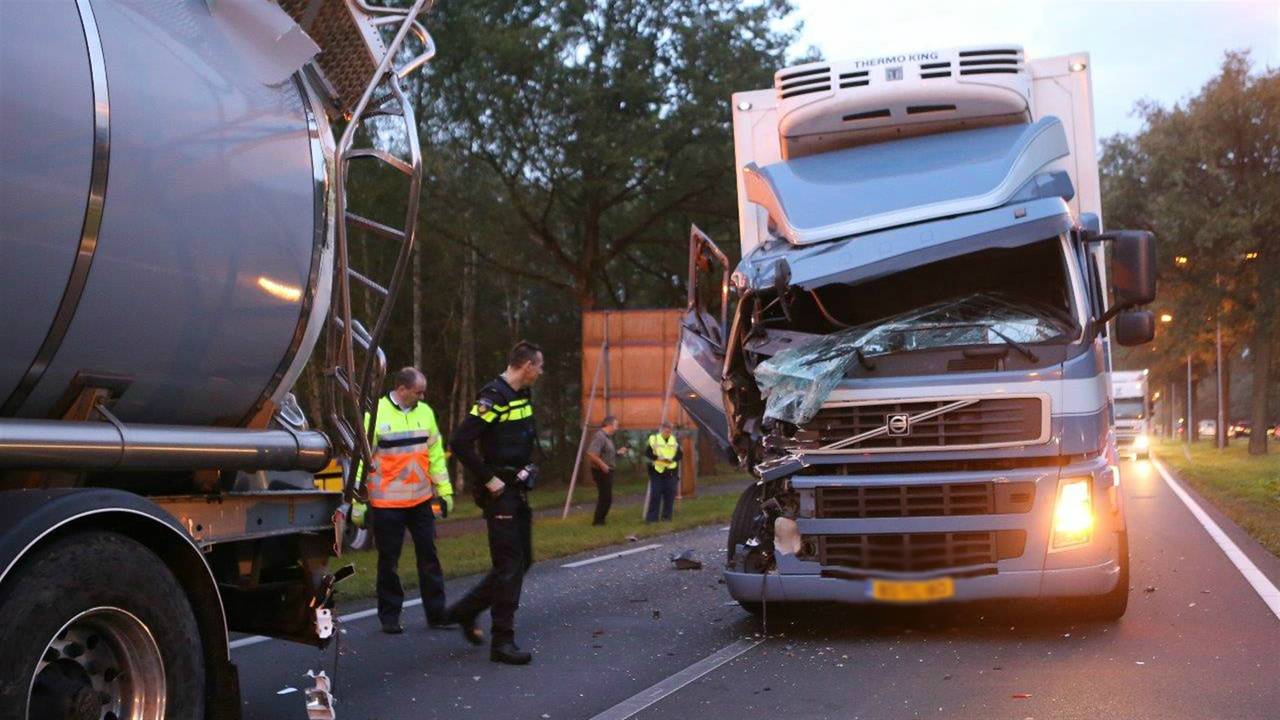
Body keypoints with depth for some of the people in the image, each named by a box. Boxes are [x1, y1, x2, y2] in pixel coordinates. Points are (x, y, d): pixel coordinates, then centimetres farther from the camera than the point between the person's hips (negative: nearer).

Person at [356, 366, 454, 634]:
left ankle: (436, 613, 15)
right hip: (387, 502, -4)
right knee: (389, 561, 6)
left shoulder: (425, 412, 5)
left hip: (421, 500, 4)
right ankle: (389, 617, 17)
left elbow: (436, 453, 12)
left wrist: (445, 490, 10)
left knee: (429, 556, 7)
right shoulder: (376, 414, -9)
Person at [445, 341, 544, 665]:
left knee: (521, 561, 14)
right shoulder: (493, 397, -18)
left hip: (519, 490, 9)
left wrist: (527, 468, 13)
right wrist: (489, 480, -20)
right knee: (509, 565, -7)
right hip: (500, 493, -9)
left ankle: (465, 611, 26)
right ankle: (502, 641, 0)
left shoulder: (522, 395, 12)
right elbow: (459, 442, -24)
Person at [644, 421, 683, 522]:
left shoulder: (675, 440, 8)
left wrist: (672, 459, -14)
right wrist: (657, 457, -20)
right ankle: (652, 517, 2)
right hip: (657, 471, -3)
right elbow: (647, 453, -4)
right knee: (655, 495, -3)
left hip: (671, 471, 3)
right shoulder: (653, 439, 0)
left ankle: (667, 516, 14)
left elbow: (680, 454, 5)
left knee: (670, 495, 4)